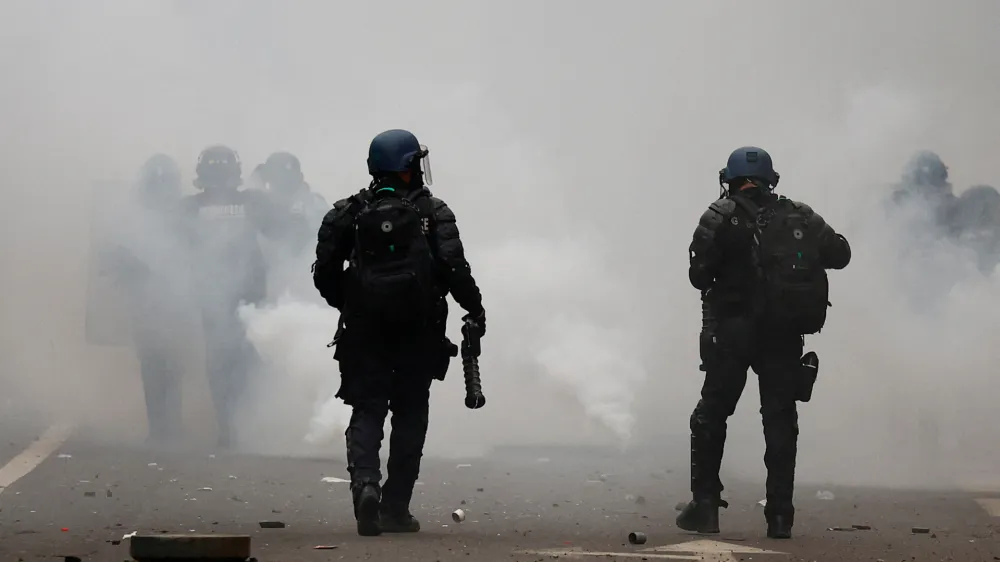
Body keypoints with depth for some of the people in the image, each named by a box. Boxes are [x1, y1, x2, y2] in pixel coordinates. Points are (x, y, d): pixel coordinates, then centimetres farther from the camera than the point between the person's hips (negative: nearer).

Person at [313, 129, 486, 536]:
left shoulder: (351, 212, 4)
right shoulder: (432, 212, -3)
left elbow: (324, 273, 2)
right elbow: (453, 267, -13)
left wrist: (347, 305, 20)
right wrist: (475, 308, 1)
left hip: (364, 331, 1)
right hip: (418, 333, -1)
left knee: (366, 412, 4)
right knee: (409, 415, 10)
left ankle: (365, 483, -23)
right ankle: (395, 508, 8)